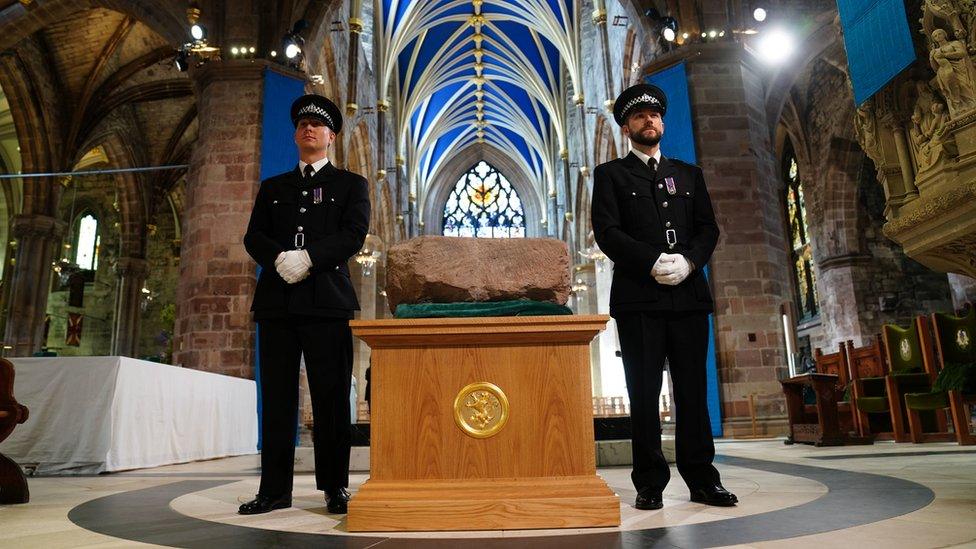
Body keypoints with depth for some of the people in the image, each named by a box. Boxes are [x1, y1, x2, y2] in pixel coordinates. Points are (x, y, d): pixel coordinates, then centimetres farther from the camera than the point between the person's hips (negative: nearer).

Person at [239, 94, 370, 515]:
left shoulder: (350, 184, 13)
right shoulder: (272, 187, 23)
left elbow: (354, 234, -3)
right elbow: (253, 237, 11)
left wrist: (307, 257, -15)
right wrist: (280, 258, -10)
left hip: (327, 301, -3)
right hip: (276, 302, 3)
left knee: (330, 398, -1)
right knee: (276, 398, 3)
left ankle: (335, 488, 8)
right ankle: (274, 489, 10)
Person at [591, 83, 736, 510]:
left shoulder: (689, 173, 21)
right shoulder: (611, 174, 11)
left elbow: (708, 228, 12)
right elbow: (607, 232, -3)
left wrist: (688, 262, -8)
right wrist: (653, 262, -15)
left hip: (688, 294, 3)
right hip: (638, 298, -3)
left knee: (692, 390, 4)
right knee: (644, 392, -1)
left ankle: (702, 479, 13)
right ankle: (650, 483, 7)